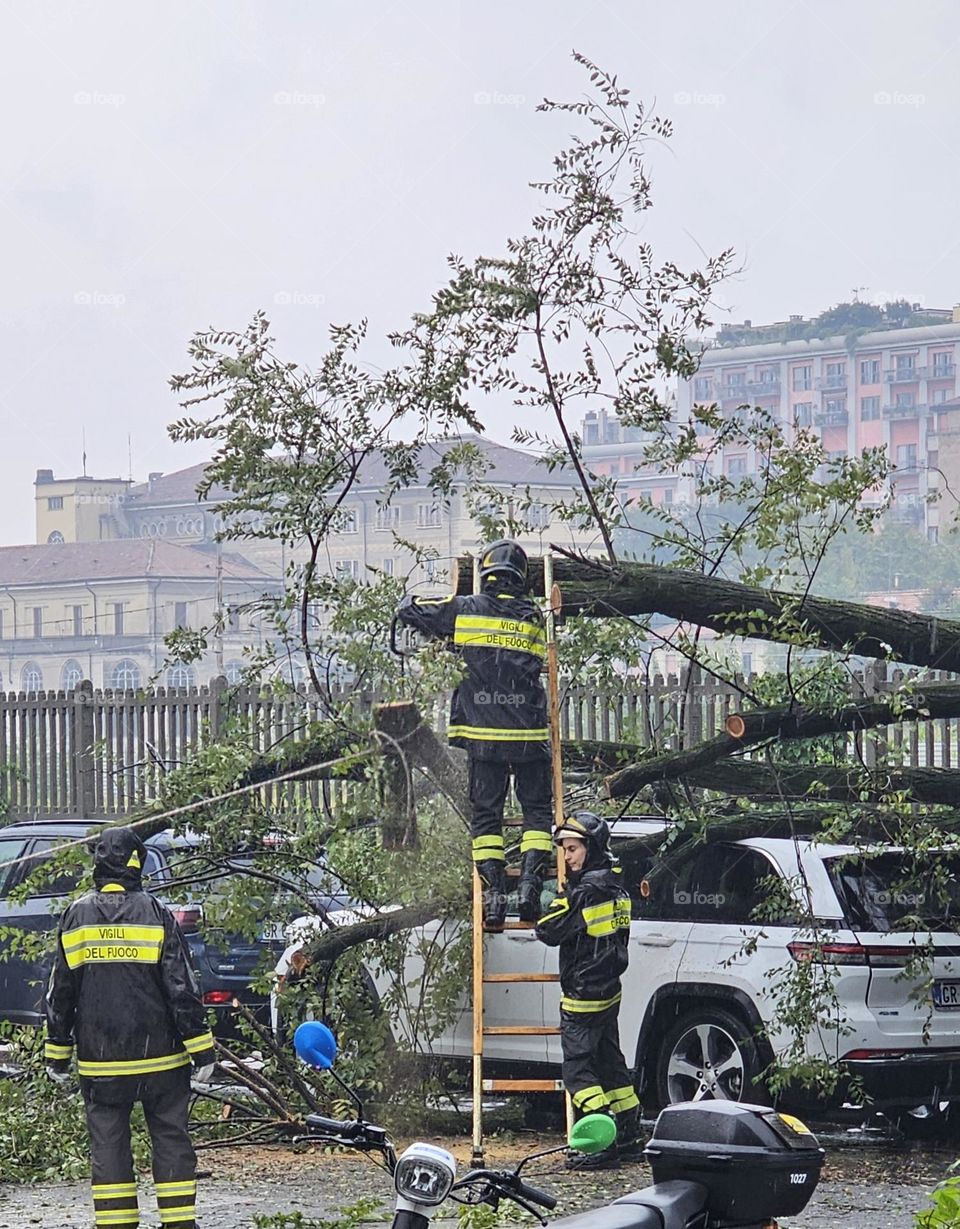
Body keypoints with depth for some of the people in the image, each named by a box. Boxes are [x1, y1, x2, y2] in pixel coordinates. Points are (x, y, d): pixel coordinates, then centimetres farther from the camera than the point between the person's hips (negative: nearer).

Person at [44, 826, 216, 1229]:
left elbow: (60, 992, 5)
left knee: (107, 1141, 6)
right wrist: (201, 1049, -3)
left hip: (99, 1060, 2)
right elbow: (181, 986, -7)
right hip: (159, 1057, -1)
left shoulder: (76, 917, 0)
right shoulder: (156, 915, -6)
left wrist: (57, 1053, 13)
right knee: (170, 1136, 7)